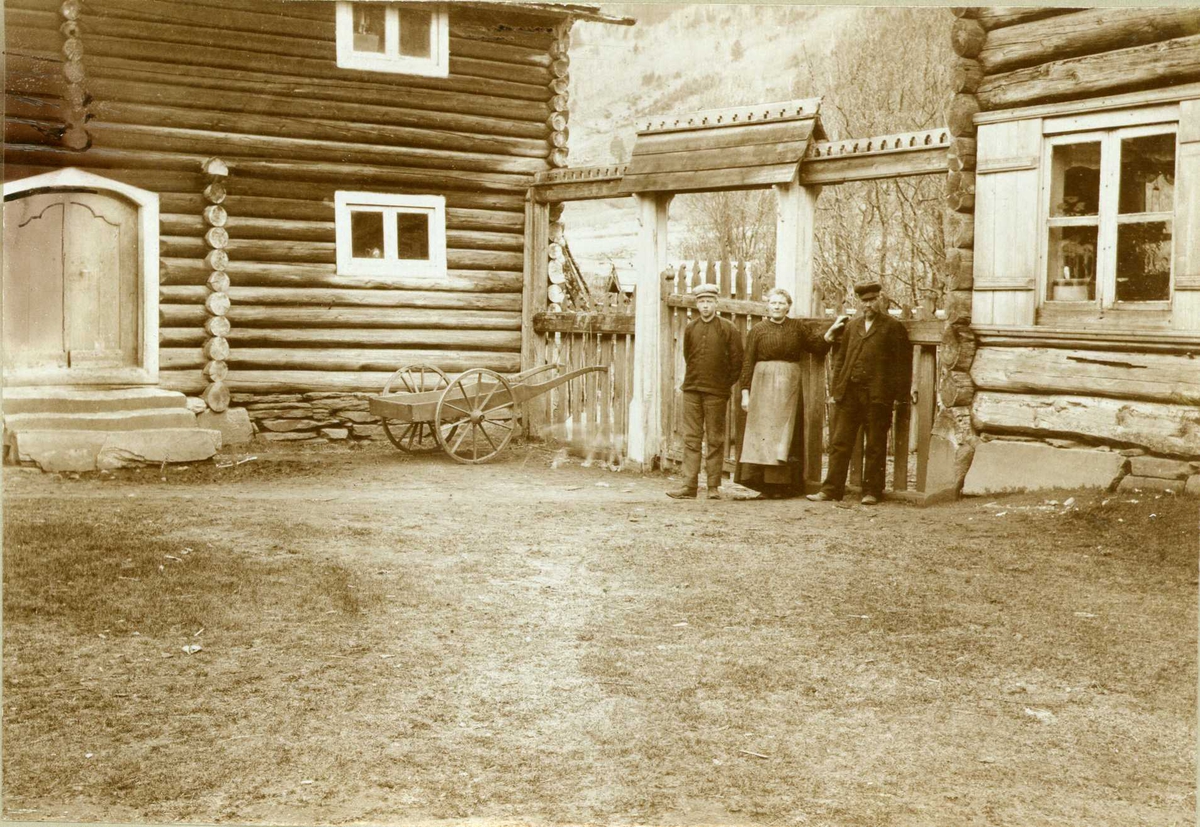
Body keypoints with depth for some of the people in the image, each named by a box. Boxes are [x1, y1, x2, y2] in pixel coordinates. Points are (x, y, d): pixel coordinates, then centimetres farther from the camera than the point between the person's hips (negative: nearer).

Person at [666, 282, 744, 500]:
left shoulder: (727, 330, -2)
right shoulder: (690, 329, 8)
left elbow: (737, 362, 2)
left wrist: (724, 385, 4)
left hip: (716, 392, -3)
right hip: (691, 390, 3)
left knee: (715, 440, 1)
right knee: (691, 438, 1)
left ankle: (714, 486, 6)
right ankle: (690, 485, 1)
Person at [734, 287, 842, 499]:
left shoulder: (798, 327, 10)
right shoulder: (757, 330, 6)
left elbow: (818, 346, 9)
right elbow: (748, 363, 3)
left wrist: (831, 331, -7)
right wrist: (745, 391, -4)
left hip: (789, 386, 1)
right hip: (763, 385, -1)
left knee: (785, 433, 0)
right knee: (761, 432, -4)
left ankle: (781, 485, 2)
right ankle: (764, 482, 0)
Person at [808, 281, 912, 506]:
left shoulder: (893, 327, 1)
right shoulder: (852, 326, 16)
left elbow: (903, 363, -2)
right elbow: (840, 358, 17)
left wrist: (899, 395, -8)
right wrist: (836, 388, 8)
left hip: (877, 394, -4)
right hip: (848, 392, 5)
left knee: (875, 446, 4)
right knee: (839, 442, 3)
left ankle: (872, 491, 10)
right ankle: (832, 489, 7)